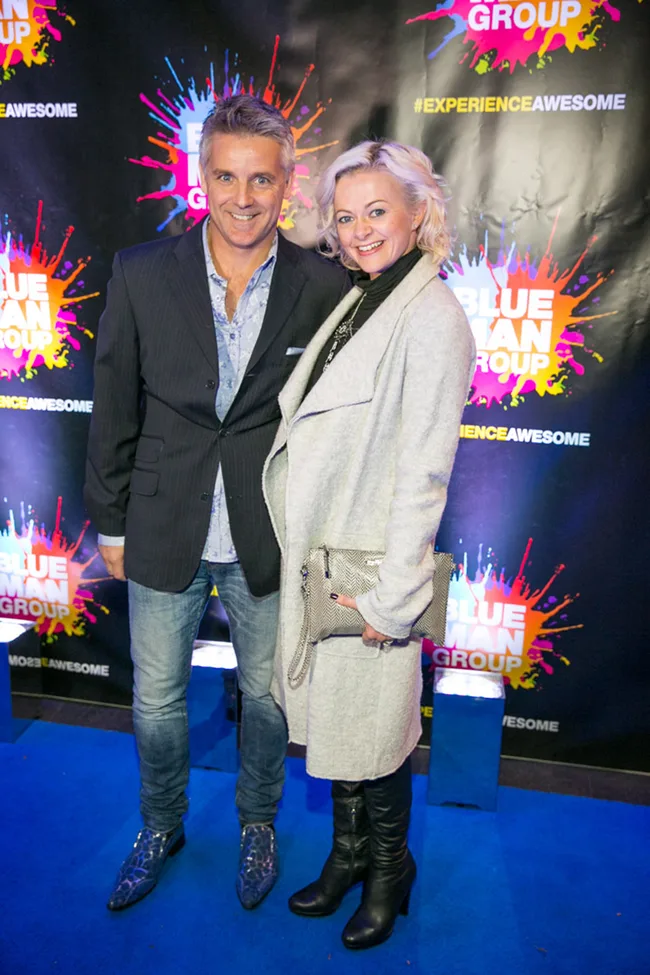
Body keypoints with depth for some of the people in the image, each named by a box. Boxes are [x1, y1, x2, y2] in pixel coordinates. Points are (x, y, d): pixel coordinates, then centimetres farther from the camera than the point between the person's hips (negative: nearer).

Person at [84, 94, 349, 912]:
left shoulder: (324, 287, -8)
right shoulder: (141, 273, -5)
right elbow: (115, 411, 0)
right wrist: (111, 522, 3)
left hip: (270, 538, -1)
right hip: (165, 533, 1)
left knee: (265, 694, 17)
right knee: (156, 699, 18)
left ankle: (257, 824, 47)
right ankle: (160, 827, 47)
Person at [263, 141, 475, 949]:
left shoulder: (433, 318, -15)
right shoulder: (356, 304, 10)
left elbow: (424, 472, -18)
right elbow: (316, 437, 10)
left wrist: (393, 598, -17)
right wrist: (298, 551, 9)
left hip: (371, 571, -7)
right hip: (316, 556, 7)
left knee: (372, 733, 12)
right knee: (333, 720, 21)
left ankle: (389, 868, 39)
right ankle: (349, 851, 44)